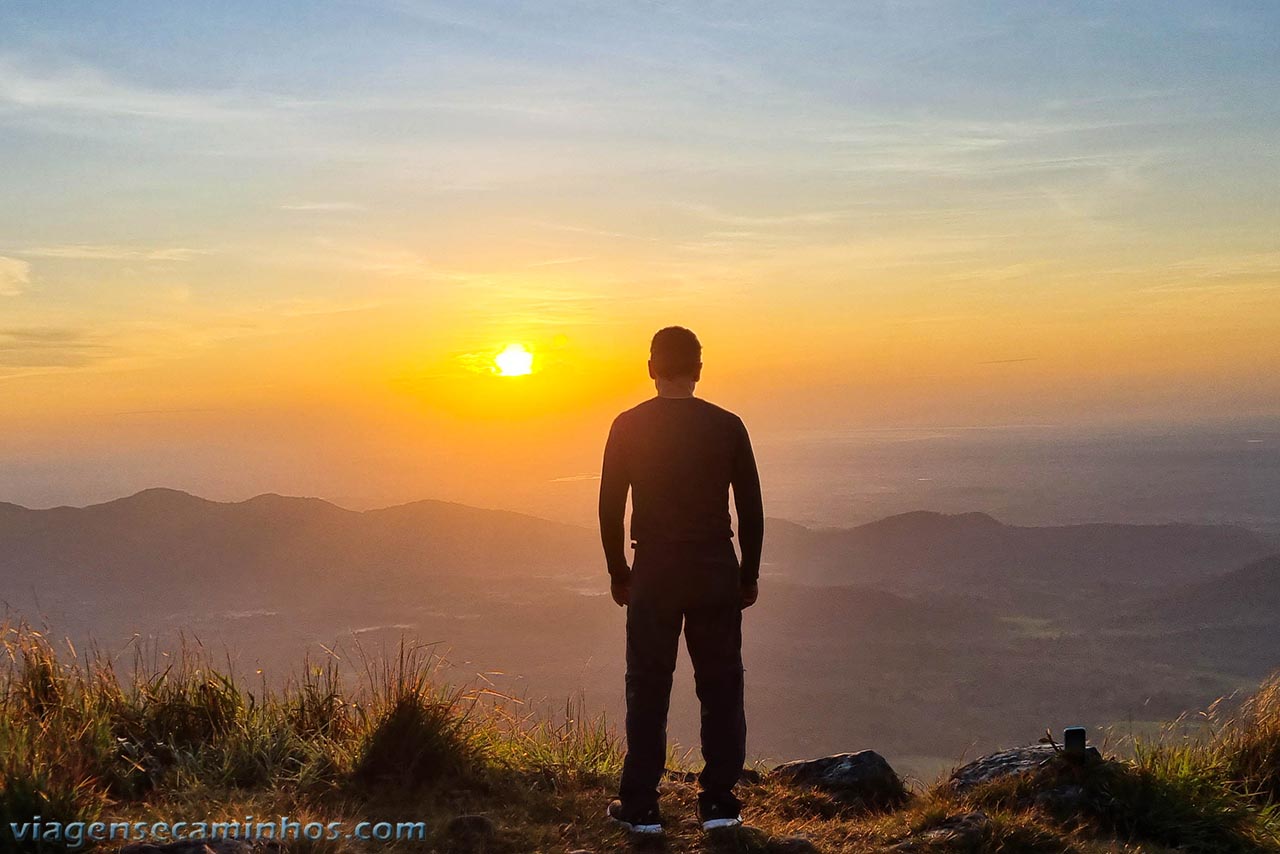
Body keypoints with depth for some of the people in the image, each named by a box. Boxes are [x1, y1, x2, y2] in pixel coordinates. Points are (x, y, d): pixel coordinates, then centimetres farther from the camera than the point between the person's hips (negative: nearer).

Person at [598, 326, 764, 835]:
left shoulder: (628, 427, -2)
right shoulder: (727, 426, -1)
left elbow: (610, 507, 0)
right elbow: (751, 509, 1)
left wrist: (618, 572, 10)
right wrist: (749, 574, 11)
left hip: (653, 573, 0)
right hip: (716, 572, 0)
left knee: (647, 691, 7)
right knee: (721, 688, 9)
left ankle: (640, 807, 10)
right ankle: (719, 802, 10)